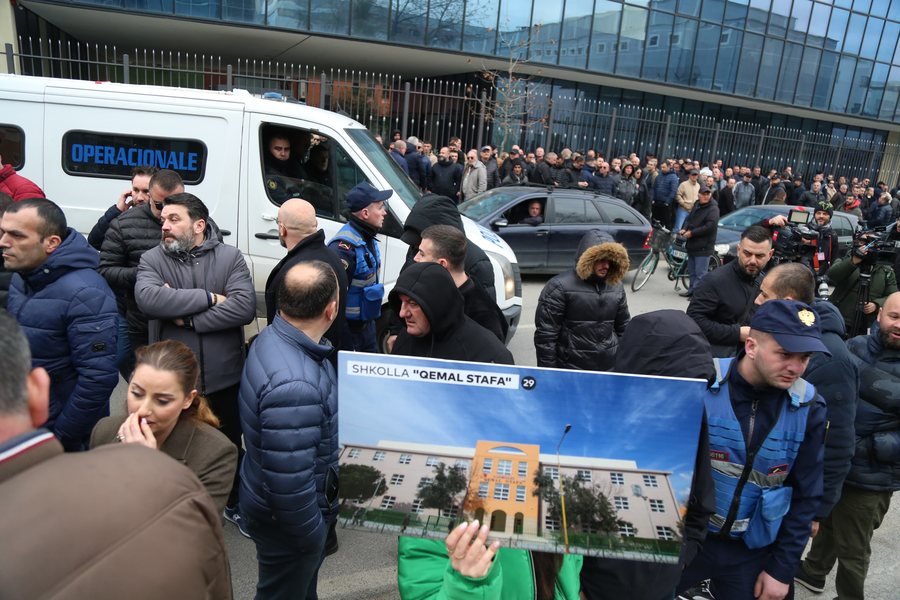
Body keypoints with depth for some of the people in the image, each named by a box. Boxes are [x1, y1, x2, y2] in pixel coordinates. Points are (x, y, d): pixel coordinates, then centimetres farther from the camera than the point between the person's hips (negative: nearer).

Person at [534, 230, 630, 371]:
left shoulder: (616, 287, 7)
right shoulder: (560, 287, -12)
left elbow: (623, 328, 17)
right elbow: (545, 335, -13)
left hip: (611, 369, 5)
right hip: (571, 372, -5)